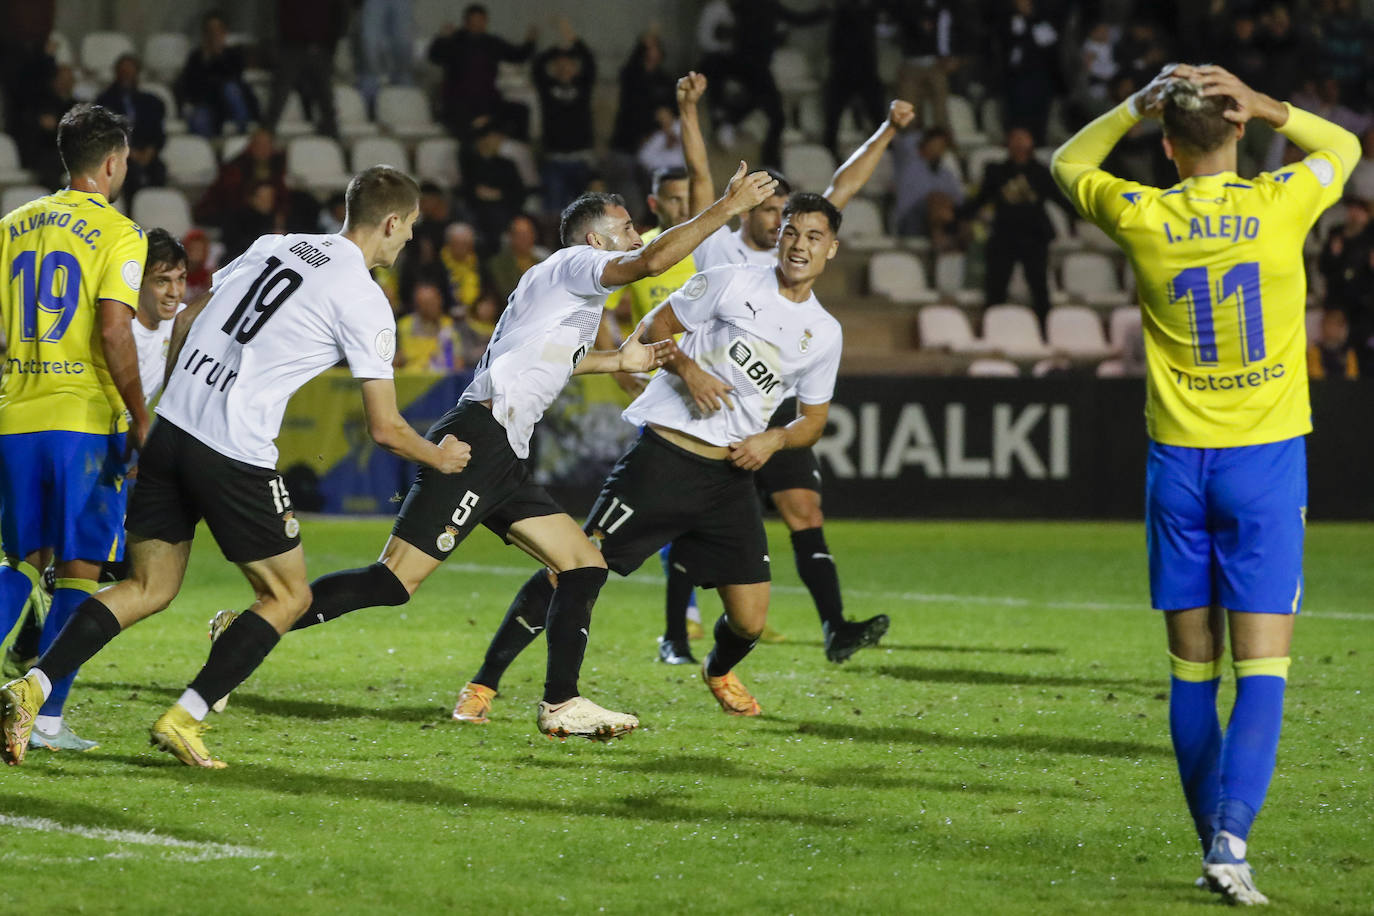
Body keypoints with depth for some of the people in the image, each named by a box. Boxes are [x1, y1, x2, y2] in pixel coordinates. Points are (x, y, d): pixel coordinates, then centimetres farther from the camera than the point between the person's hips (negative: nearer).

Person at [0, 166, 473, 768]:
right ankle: (183, 718, 1)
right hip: (235, 455, -7)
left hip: (172, 427, 7)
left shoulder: (274, 246, 15)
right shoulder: (364, 301, -4)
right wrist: (440, 458, 18)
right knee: (288, 597, 10)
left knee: (150, 588, 15)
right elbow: (385, 429, -2)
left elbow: (186, 321, 20)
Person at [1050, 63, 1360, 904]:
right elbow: (1344, 147, 16)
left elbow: (1069, 163, 18)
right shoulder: (1279, 206, -6)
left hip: (1178, 460, 2)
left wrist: (1133, 108, 9)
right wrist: (1266, 108, 4)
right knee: (1262, 667, -5)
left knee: (1194, 669, 9)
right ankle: (1231, 840, -19)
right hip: (1266, 457, -2)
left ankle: (1215, 842, 14)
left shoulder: (1143, 219, -4)